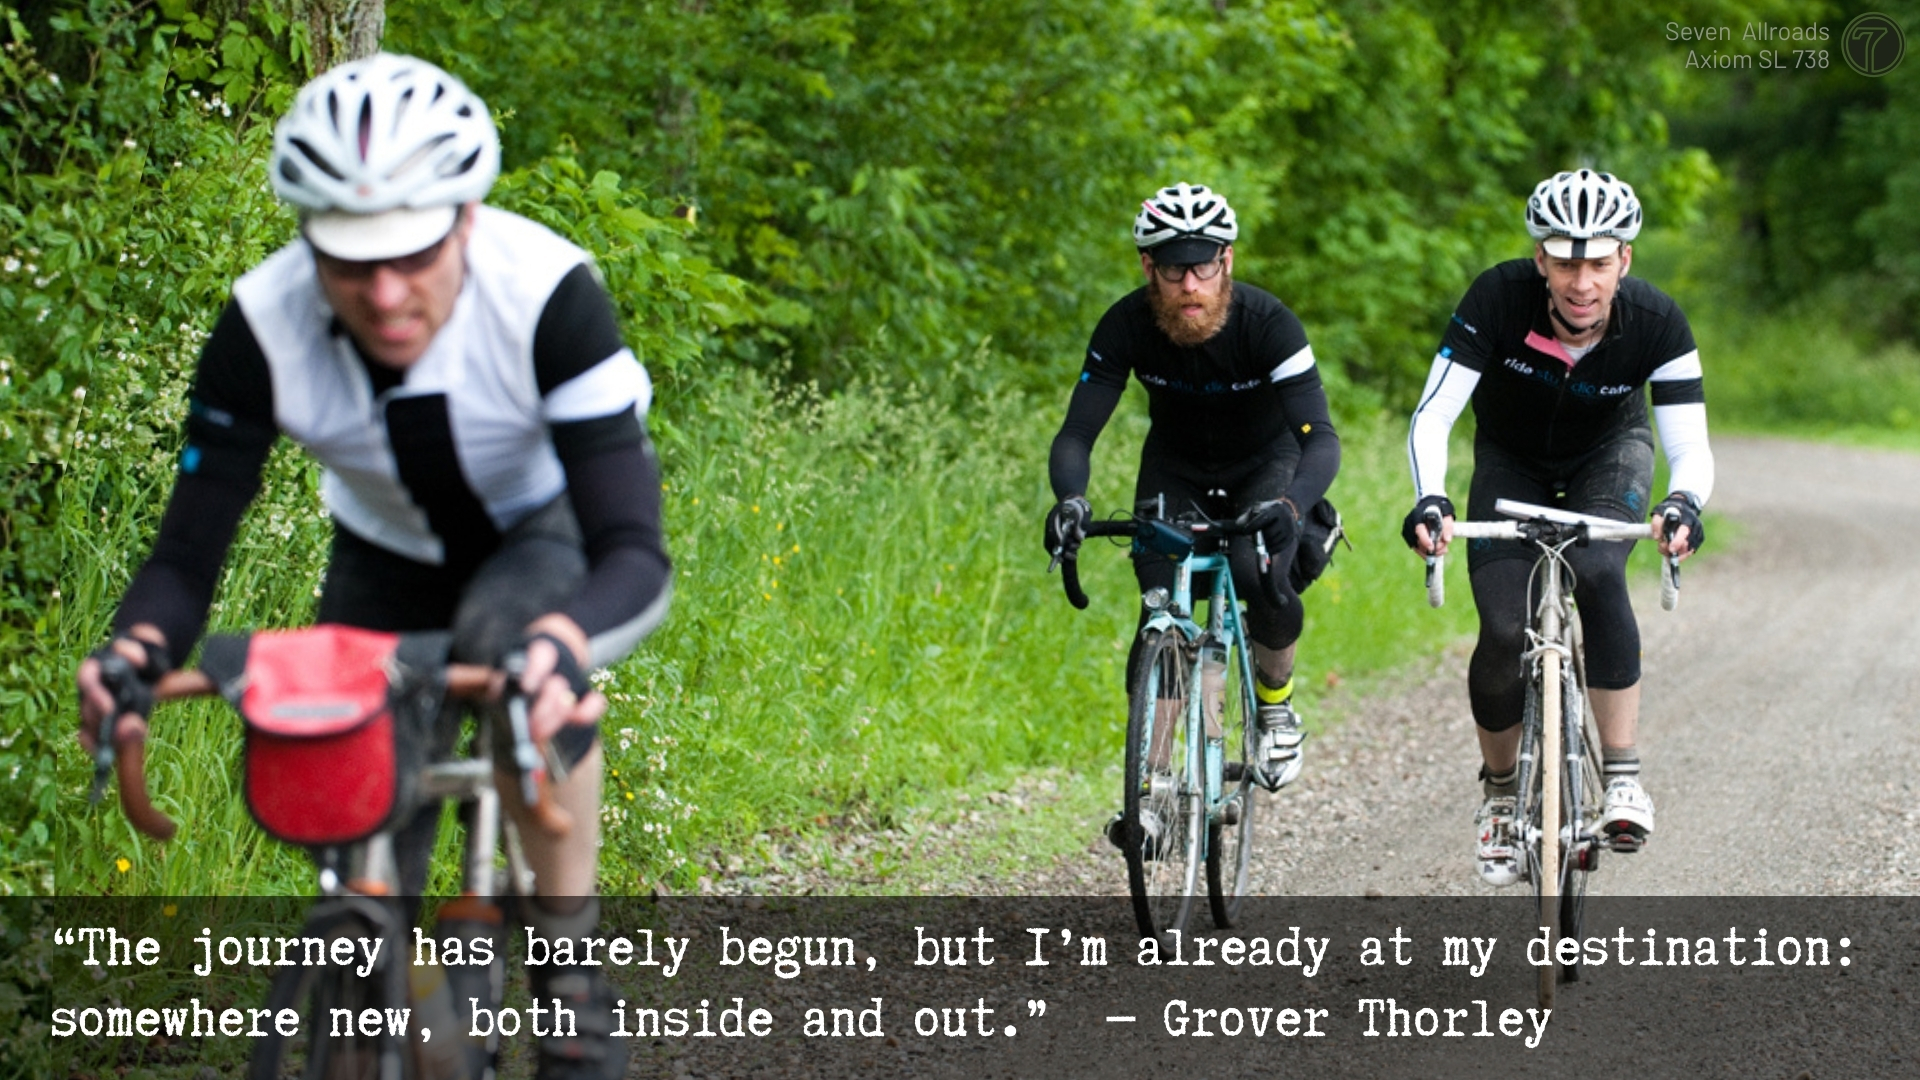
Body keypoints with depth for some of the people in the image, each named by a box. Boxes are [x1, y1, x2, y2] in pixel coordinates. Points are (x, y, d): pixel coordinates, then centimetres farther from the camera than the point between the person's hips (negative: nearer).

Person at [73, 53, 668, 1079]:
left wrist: (564, 638, -64)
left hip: (547, 533, -3)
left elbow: (633, 551, -41)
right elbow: (187, 552, -25)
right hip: (388, 561, 3)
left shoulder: (548, 295, -36)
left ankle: (570, 956, -20)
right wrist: (137, 646, -49)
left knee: (511, 641, -38)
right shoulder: (261, 330, -29)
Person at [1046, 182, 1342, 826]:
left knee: (1263, 586, -28)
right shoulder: (1127, 326, -25)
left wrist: (1289, 505, -59)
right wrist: (1070, 499, -47)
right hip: (1176, 469, 2)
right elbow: (1076, 434, -24)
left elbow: (1322, 438, -38)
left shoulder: (1267, 323, -32)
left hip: (1265, 464, -2)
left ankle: (1275, 703, 3)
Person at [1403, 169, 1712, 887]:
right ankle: (1499, 789, 11)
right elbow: (1431, 417, -34)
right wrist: (1429, 501, -53)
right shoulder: (1498, 299, -33)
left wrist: (1683, 505, -55)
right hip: (1512, 462, 0)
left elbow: (1690, 445, -33)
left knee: (1595, 574, -31)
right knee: (1504, 632, -15)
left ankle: (1623, 775, -23)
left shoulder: (1656, 323, -30)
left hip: (1609, 453, 0)